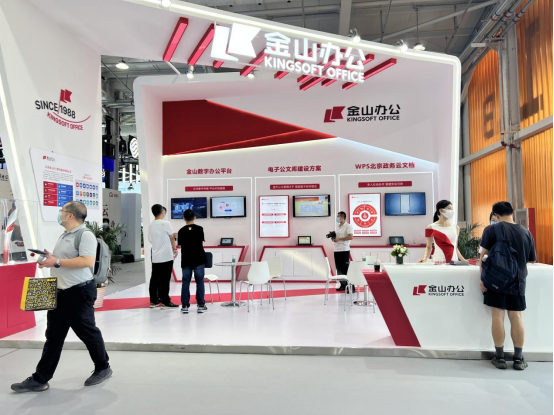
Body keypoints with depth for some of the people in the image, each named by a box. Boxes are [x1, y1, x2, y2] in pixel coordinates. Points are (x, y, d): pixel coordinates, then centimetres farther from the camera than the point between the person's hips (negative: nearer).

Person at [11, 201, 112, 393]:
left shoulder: (85, 235, -16)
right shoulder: (64, 236, 16)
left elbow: (88, 261, -28)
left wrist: (56, 262, -24)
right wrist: (49, 258, 6)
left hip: (79, 292, -9)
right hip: (60, 292, 9)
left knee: (87, 332, 4)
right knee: (53, 336, 11)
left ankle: (103, 368, 23)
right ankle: (40, 379, 18)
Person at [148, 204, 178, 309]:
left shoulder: (150, 225, 8)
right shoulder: (166, 224, -10)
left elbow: (151, 240, 11)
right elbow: (172, 238, -2)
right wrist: (175, 249, 13)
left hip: (155, 257, 6)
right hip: (166, 256, -6)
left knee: (154, 279, 10)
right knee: (165, 280, -3)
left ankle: (154, 301, 17)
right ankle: (165, 302, 0)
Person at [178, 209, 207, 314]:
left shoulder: (181, 231, 1)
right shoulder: (199, 229, -4)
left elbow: (180, 245, 5)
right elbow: (202, 243, 1)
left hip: (186, 260, 2)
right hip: (198, 259, -2)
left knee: (185, 282, 7)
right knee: (200, 282, 4)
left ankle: (185, 306, 8)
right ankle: (201, 305, 4)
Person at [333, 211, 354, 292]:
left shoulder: (348, 226, -7)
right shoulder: (338, 226, 18)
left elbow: (351, 237, -19)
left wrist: (339, 239, -18)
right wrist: (333, 237, 4)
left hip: (344, 250, -8)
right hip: (337, 250, 8)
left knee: (345, 269, -5)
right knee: (339, 269, 10)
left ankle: (347, 285, 2)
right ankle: (342, 285, 17)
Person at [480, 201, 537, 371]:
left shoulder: (492, 230, -6)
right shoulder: (526, 232, 3)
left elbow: (484, 255, -9)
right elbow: (532, 259, 14)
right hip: (518, 281, 3)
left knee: (498, 316, 2)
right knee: (516, 317, 8)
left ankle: (500, 357, 8)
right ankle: (519, 358, 13)